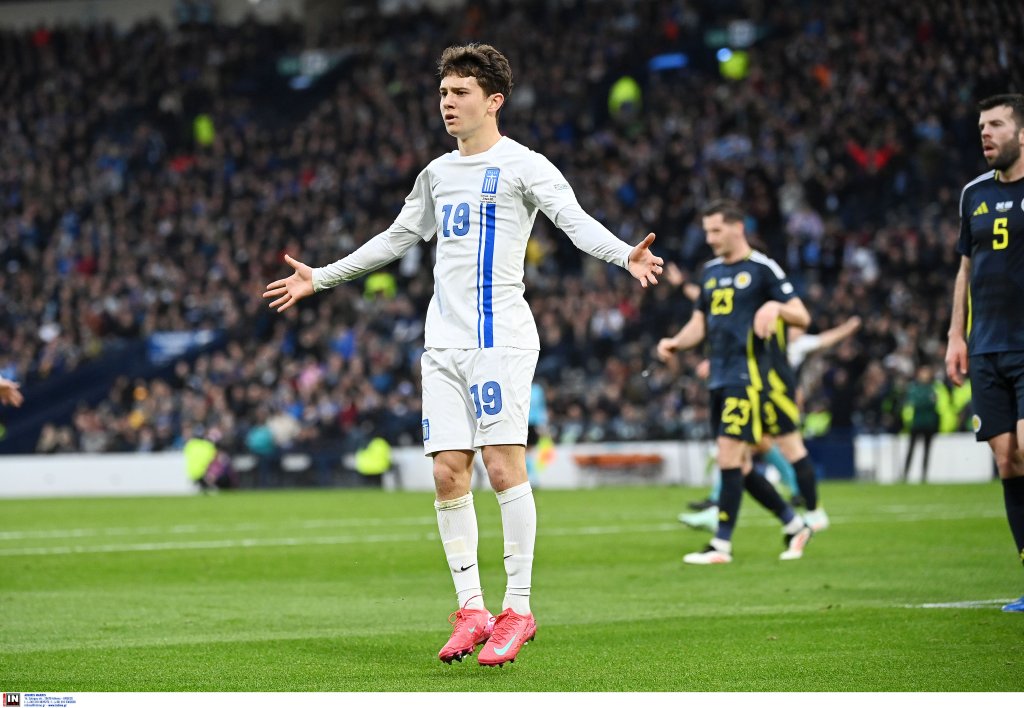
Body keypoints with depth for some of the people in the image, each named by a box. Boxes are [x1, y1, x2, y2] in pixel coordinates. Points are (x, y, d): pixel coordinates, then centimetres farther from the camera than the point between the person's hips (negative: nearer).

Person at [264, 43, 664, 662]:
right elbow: (397, 238, 31)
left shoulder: (522, 165, -2)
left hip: (501, 336, -6)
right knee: (449, 475, 0)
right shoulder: (437, 175, 18)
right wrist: (322, 278, 36)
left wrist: (625, 255, -35)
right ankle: (471, 610, 6)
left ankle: (518, 609, -4)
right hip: (444, 342, 6)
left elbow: (574, 220, -16)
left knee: (504, 466, -11)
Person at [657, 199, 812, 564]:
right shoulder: (710, 271, 16)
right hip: (719, 379, 8)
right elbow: (699, 324, 22)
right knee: (740, 466, 9)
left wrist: (776, 306, -26)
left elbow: (802, 317, -6)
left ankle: (722, 545, -9)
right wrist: (675, 343, 3)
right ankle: (794, 525, 22)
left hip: (746, 376, -8)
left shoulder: (761, 268, -5)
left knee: (729, 455, -13)